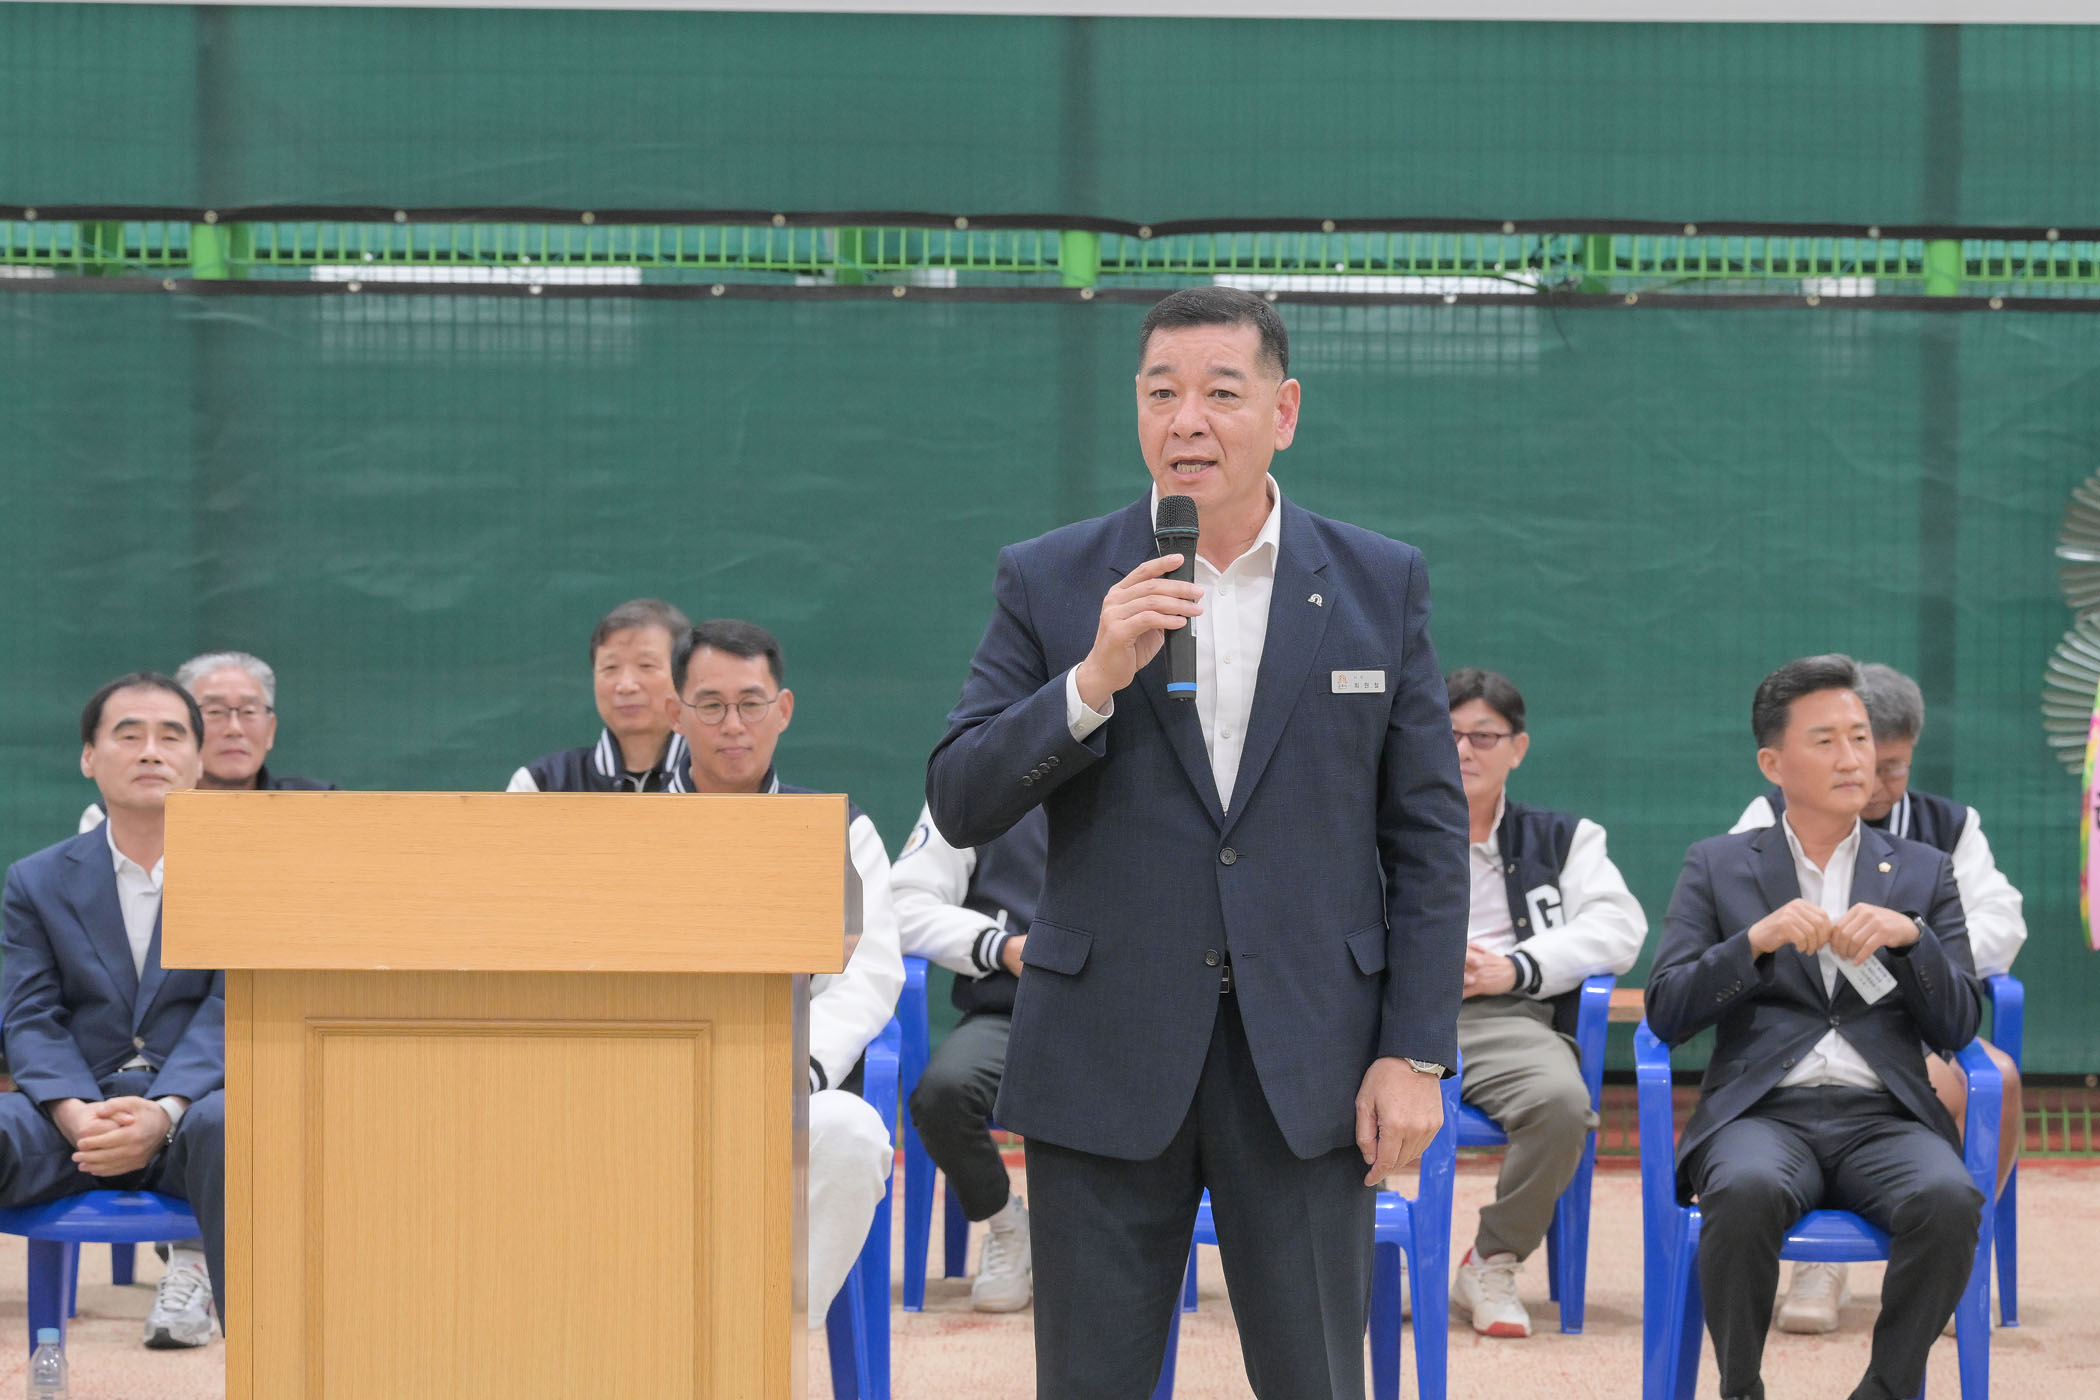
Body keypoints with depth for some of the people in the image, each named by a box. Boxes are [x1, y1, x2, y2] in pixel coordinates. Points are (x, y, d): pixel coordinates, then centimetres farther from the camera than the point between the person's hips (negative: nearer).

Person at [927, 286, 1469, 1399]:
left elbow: (1429, 835, 5)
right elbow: (960, 806, -3)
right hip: (1105, 1058, 0)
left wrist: (1416, 1055, -2)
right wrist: (1094, 681, -18)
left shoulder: (1380, 585, 5)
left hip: (1306, 1059, 0)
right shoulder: (1048, 584, 2)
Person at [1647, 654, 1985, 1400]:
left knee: (1948, 1200, -34)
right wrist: (1757, 940, -11)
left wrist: (1910, 937, -8)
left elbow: (1958, 1027, 10)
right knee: (1748, 1192, -37)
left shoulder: (1923, 873, 19)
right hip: (1763, 1112, -1)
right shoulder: (1716, 867, 15)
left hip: (1885, 1118, 1)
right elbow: (1665, 1013, 4)